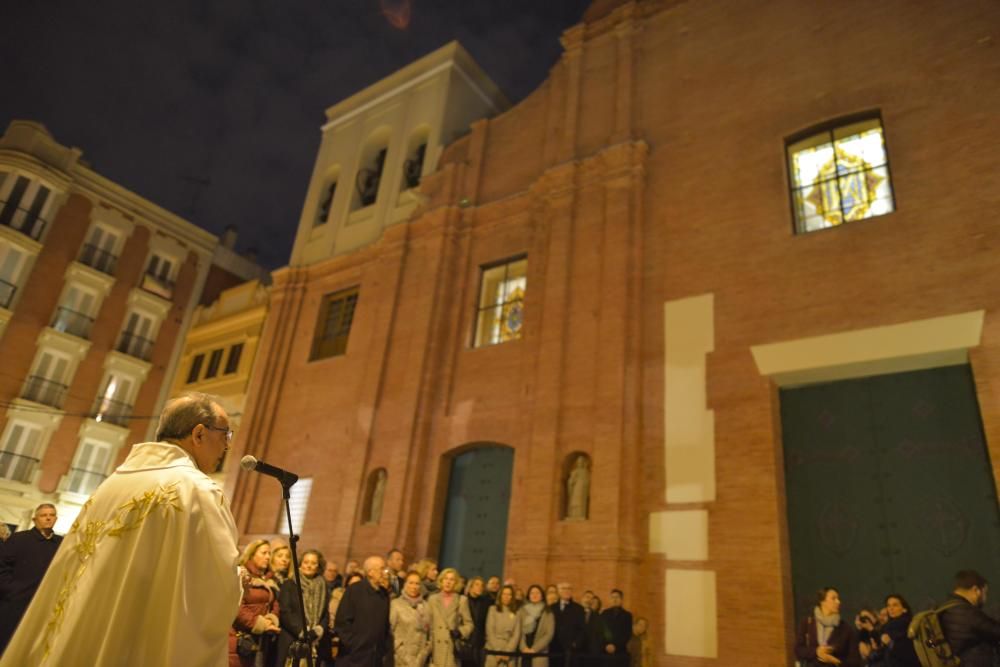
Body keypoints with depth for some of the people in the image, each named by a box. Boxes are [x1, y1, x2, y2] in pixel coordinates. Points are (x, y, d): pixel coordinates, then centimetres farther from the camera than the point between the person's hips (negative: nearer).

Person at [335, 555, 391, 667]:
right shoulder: (354, 590, -5)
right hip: (353, 656, -5)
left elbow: (386, 625, 13)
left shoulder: (384, 594, 10)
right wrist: (351, 645, -11)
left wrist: (384, 649, 5)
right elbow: (341, 622, -8)